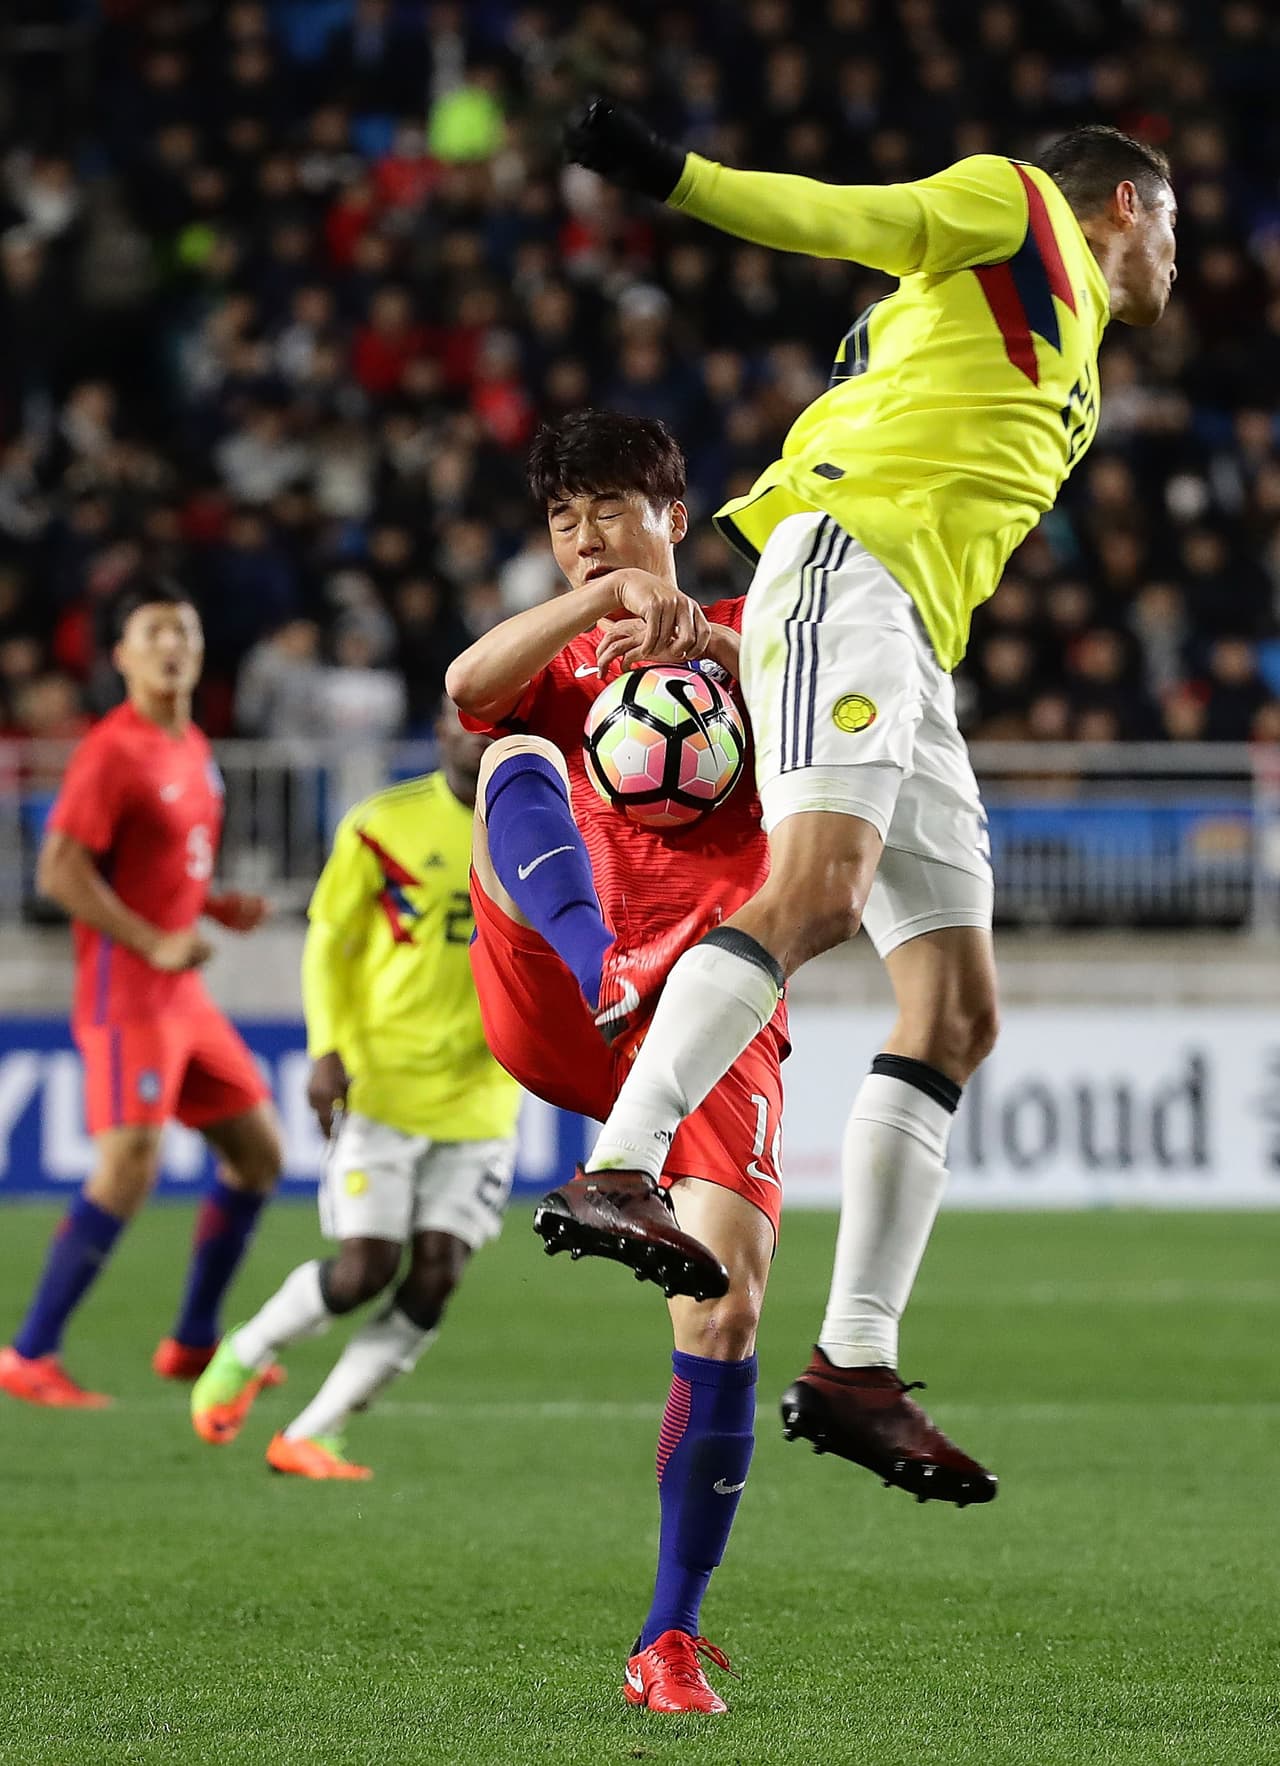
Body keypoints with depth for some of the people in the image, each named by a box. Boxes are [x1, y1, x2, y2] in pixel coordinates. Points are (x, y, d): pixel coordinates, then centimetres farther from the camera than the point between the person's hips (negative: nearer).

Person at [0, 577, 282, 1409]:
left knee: (259, 1151, 12)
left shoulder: (194, 749, 14)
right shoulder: (113, 751, -13)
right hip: (127, 990, -9)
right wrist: (155, 944, -22)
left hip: (184, 994, 9)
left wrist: (220, 907, 7)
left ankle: (194, 1342, 22)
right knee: (130, 1169, -18)